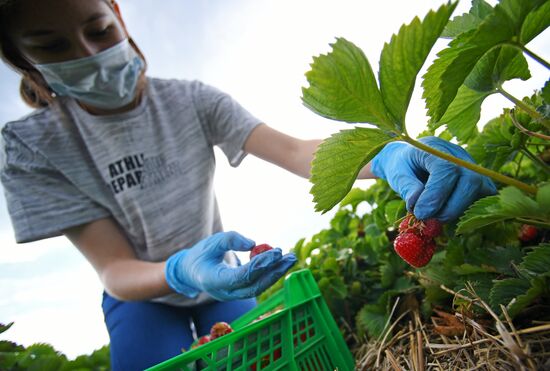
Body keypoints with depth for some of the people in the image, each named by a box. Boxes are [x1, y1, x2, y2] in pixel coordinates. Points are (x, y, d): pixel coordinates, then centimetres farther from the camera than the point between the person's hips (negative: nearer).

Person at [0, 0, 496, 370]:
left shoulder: (193, 102, -18)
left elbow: (294, 152, -29)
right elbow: (113, 269, -24)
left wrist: (387, 156, -49)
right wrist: (181, 273, -46)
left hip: (220, 281, 1)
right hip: (141, 297, 0)